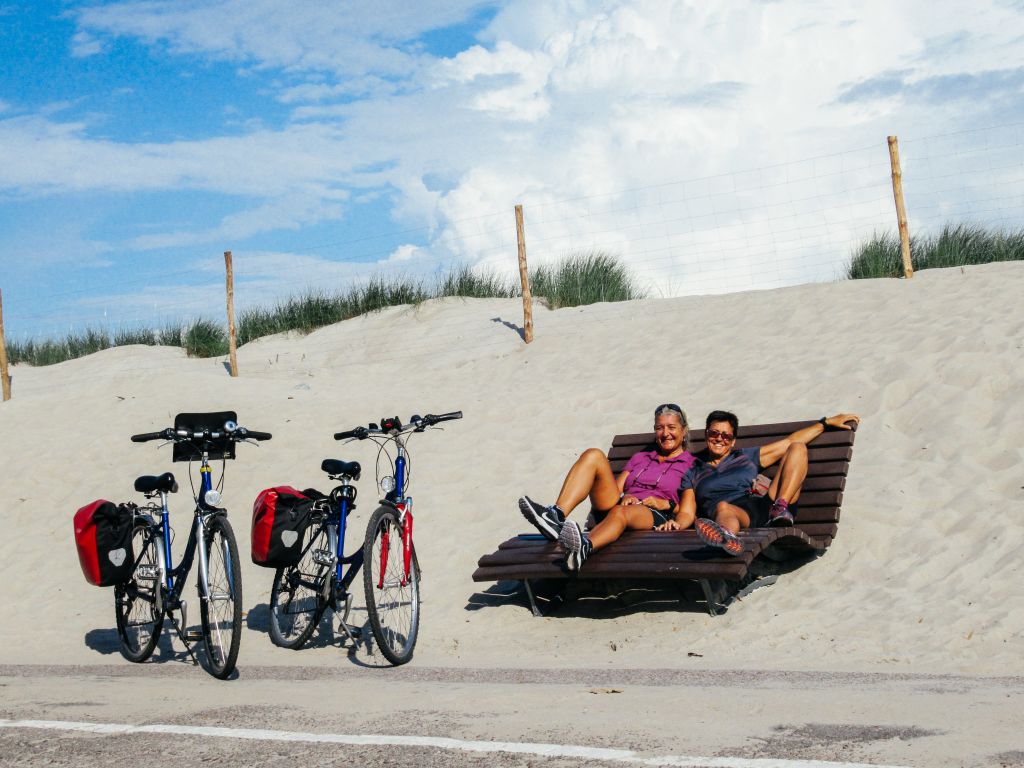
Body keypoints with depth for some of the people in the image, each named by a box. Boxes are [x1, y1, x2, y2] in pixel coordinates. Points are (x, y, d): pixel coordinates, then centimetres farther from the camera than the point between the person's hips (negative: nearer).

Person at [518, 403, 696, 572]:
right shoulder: (640, 458, 34)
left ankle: (584, 547, -77)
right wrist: (624, 497, -2)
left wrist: (666, 504, -9)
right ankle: (555, 516, -36)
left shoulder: (691, 464, 19)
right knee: (593, 455, -16)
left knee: (621, 512, -42)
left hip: (655, 516, -5)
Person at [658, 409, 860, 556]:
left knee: (798, 448, -1)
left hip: (765, 506, 4)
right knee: (722, 507, -42)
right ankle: (726, 537, -81)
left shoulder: (747, 457, 34)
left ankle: (781, 508, -27)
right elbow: (687, 513, 15)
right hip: (728, 512, -3)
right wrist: (677, 524, -10)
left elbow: (791, 441, 33)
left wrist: (826, 422, 28)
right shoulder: (693, 472, 28)